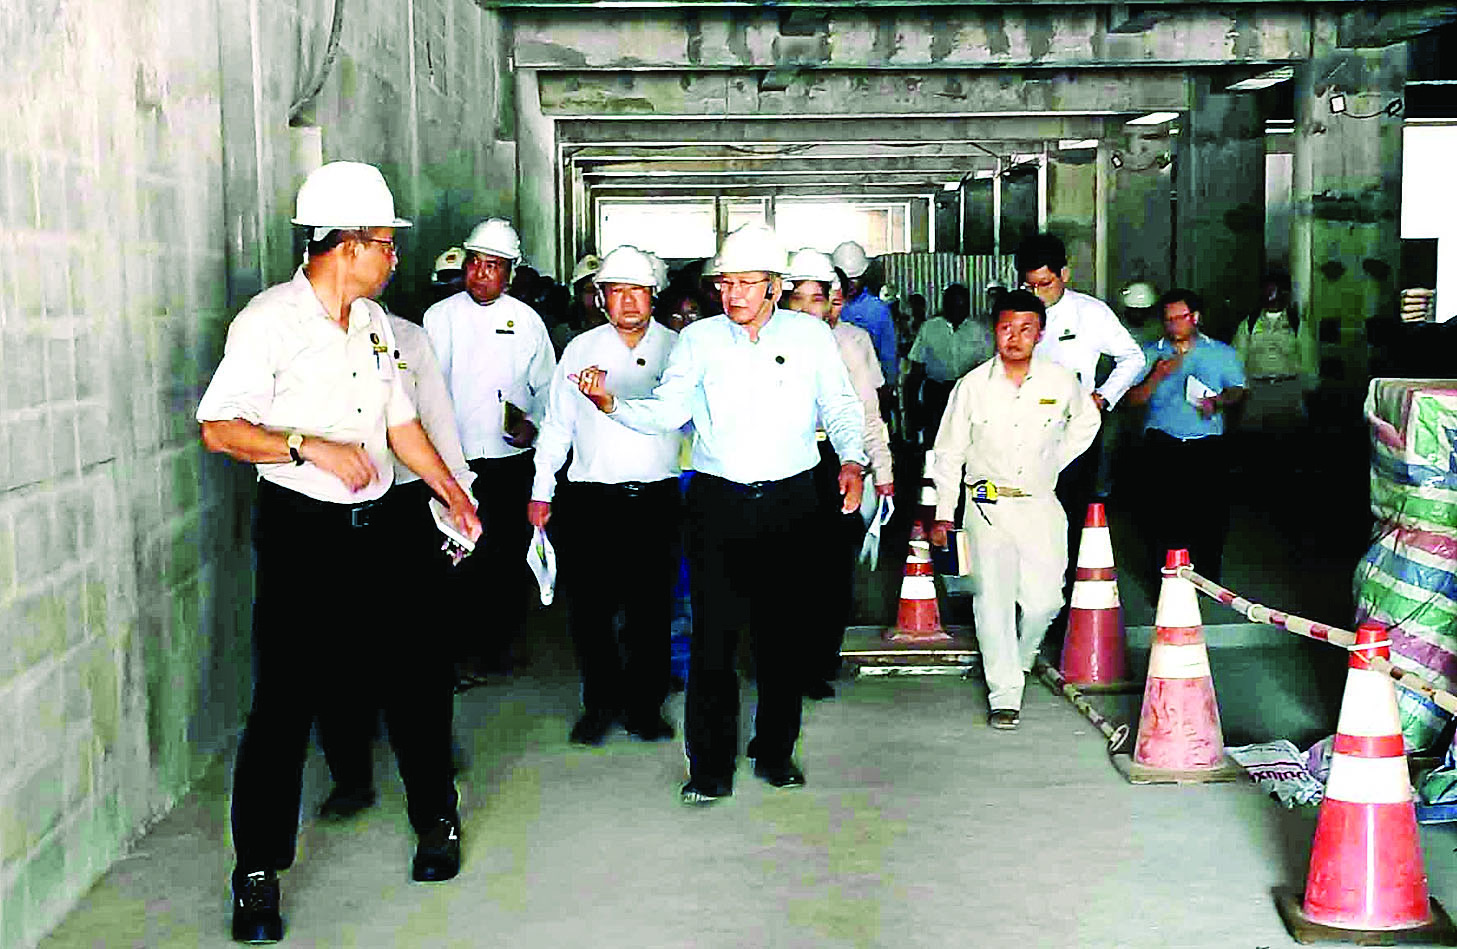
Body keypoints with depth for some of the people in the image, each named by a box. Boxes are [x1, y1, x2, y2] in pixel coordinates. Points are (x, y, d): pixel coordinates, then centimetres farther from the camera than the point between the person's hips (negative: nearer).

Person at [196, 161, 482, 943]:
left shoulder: (372, 321, 11)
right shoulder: (269, 320, -11)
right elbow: (218, 428, -14)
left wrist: (448, 489, 12)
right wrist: (309, 446, -24)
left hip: (371, 528, 6)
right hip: (298, 529, -6)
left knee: (416, 673, 9)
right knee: (284, 701, -4)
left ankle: (436, 820, 29)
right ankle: (257, 876, 9)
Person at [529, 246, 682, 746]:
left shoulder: (678, 349, 5)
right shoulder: (581, 348, 9)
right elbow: (557, 425, 12)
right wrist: (541, 492, 11)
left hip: (657, 497, 0)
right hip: (590, 497, 0)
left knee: (651, 607, 5)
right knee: (588, 606, 0)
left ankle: (644, 705, 19)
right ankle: (601, 701, 17)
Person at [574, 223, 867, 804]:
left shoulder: (811, 336, 5)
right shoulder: (698, 339, 5)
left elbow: (842, 409, 9)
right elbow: (667, 411, -1)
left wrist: (852, 459, -8)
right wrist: (612, 403, -17)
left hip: (790, 501, 1)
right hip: (718, 501, -1)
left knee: (783, 632, 8)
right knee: (713, 635, -3)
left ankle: (775, 752, 24)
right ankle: (711, 767, 6)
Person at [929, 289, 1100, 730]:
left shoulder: (1061, 382, 0)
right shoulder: (973, 385, -3)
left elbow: (1087, 421, 22)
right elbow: (948, 453, 5)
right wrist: (943, 514, 3)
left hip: (1040, 504, 1)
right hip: (988, 506, -1)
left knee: (1044, 600, -2)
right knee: (993, 599, -8)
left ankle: (1019, 658, 30)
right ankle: (1005, 695, 0)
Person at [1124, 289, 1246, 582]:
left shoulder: (1222, 353, 12)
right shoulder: (1150, 354, 10)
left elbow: (1237, 390, 12)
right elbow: (1134, 398, 3)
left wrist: (1218, 401, -9)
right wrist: (1158, 376, -12)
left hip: (1207, 446, 0)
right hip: (1162, 445, 0)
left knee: (1210, 514, -2)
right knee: (1161, 514, -6)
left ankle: (1207, 579, 12)